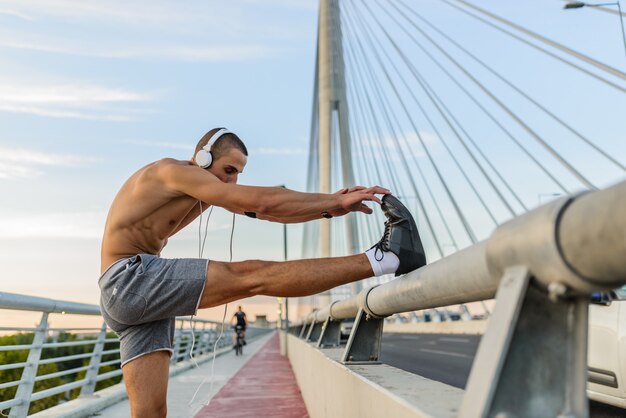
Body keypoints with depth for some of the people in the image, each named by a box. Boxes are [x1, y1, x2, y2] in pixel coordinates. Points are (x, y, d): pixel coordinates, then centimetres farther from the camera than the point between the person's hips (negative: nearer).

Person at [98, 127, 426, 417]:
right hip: (129, 278, -10)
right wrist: (334, 200, -17)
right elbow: (261, 201, -21)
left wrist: (330, 208, -2)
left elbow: (270, 212, 8)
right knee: (251, 276, -20)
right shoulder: (173, 170, -11)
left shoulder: (208, 187, 17)